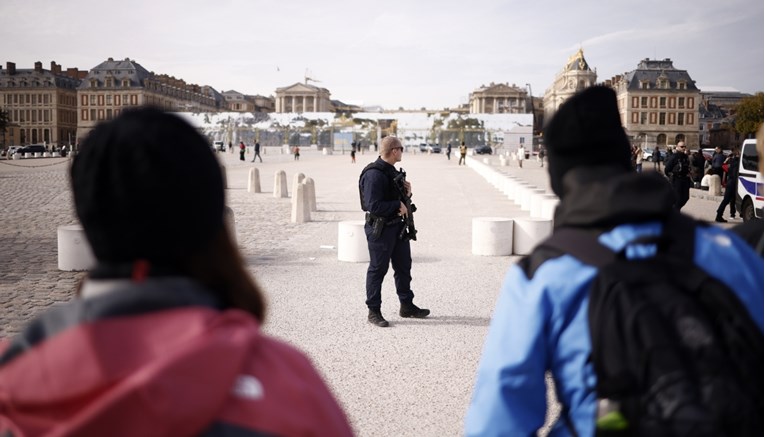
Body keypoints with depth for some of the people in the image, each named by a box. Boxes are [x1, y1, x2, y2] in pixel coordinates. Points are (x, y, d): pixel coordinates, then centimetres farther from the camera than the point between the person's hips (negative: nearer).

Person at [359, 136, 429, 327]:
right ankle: (374, 311, 11)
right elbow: (374, 206, -27)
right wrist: (398, 205, -19)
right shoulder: (373, 174, -21)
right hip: (380, 227, -10)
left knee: (404, 266, 16)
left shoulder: (392, 170, 12)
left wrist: (407, 193, 1)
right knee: (378, 269, 1)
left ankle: (407, 305, 29)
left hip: (397, 225, 10)